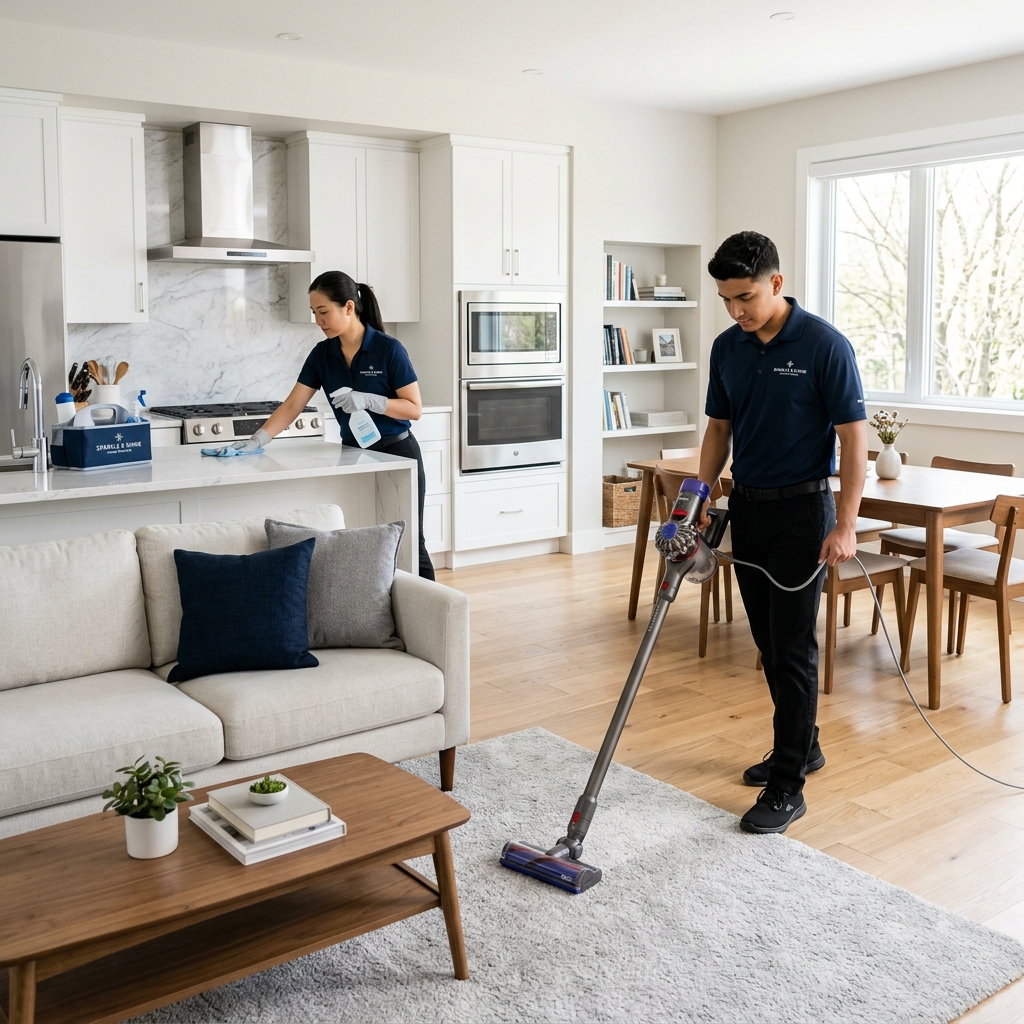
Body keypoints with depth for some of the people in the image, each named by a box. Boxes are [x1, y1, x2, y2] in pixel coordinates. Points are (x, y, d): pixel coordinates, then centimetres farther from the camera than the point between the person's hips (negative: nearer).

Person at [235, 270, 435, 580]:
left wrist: (368, 400, -27)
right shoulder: (322, 354, -1)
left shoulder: (388, 349, -15)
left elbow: (415, 408, -15)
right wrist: (257, 439, -15)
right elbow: (291, 406, -2)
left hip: (397, 455, -5)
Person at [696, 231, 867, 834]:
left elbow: (854, 438, -14)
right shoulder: (727, 348, 4)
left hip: (802, 510, -6)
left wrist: (846, 526, -18)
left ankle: (788, 786, 2)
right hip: (747, 508, 7)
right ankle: (802, 745, 31)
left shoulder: (825, 345, -15)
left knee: (793, 645, -5)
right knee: (769, 642, 14)